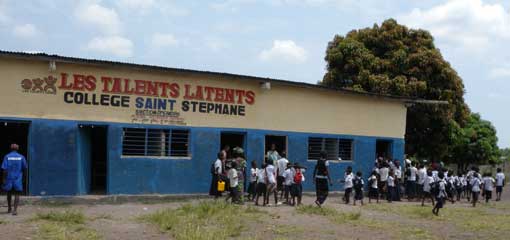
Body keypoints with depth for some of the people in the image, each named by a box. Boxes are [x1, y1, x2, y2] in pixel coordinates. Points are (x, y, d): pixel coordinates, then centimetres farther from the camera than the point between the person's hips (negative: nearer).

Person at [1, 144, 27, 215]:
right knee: (17, 194, -1)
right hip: (18, 178, -1)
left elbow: (4, 169, -9)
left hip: (9, 178, 1)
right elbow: (25, 168, 2)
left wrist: (4, 179, -6)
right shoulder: (21, 157, -2)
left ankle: (9, 208, 31)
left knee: (9, 193, 19)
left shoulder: (7, 157, -3)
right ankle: (15, 210, -14)